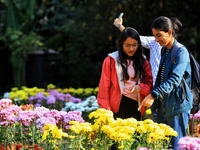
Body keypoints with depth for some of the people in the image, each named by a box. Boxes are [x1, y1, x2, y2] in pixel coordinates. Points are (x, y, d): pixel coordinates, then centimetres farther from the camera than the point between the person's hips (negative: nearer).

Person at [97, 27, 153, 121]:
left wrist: (140, 88, -13)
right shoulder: (111, 61, 1)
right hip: (117, 108, -3)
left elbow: (150, 85, 10)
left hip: (136, 107, 3)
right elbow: (104, 86, 0)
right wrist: (106, 110, -9)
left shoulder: (143, 62, 12)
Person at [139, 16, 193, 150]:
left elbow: (175, 79, -23)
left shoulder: (181, 52, -12)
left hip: (177, 105, -8)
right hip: (163, 105, 8)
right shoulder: (164, 51, 14)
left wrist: (154, 95, -31)